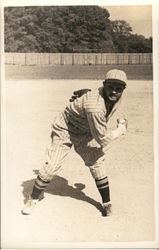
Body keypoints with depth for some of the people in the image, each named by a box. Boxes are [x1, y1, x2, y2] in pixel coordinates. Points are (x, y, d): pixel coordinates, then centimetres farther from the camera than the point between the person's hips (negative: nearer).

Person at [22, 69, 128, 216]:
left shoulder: (116, 98, -13)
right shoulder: (95, 106, -40)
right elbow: (102, 139, -31)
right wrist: (121, 129, -18)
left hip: (84, 132, 7)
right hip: (64, 130, -7)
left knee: (96, 163, 0)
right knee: (50, 168, -10)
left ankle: (106, 203, 18)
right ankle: (33, 199, 15)